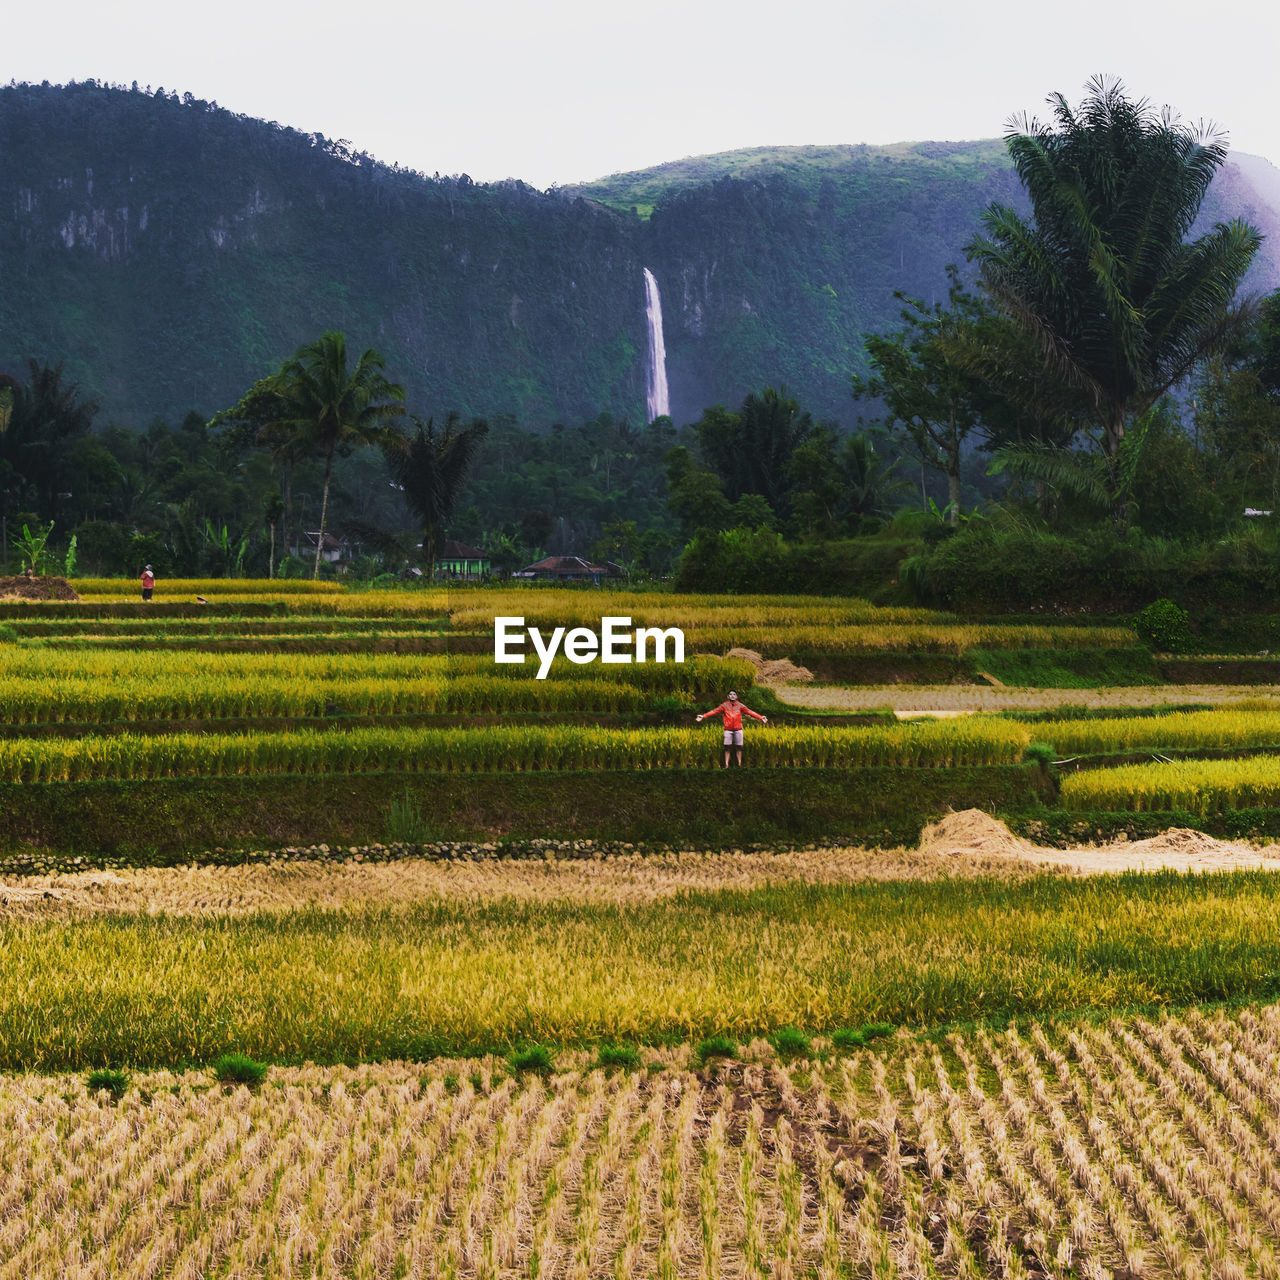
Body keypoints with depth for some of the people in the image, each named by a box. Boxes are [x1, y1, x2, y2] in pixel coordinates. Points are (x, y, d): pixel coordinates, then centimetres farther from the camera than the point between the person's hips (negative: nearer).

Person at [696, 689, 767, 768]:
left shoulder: (740, 706, 7)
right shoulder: (724, 705, 5)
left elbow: (750, 712, 2)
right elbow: (714, 711, -2)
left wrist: (760, 718, -7)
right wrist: (703, 716, -13)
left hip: (738, 729, 1)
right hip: (728, 730, -1)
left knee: (739, 747, 2)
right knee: (727, 747, -2)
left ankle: (739, 764, 7)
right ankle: (726, 765, 0)